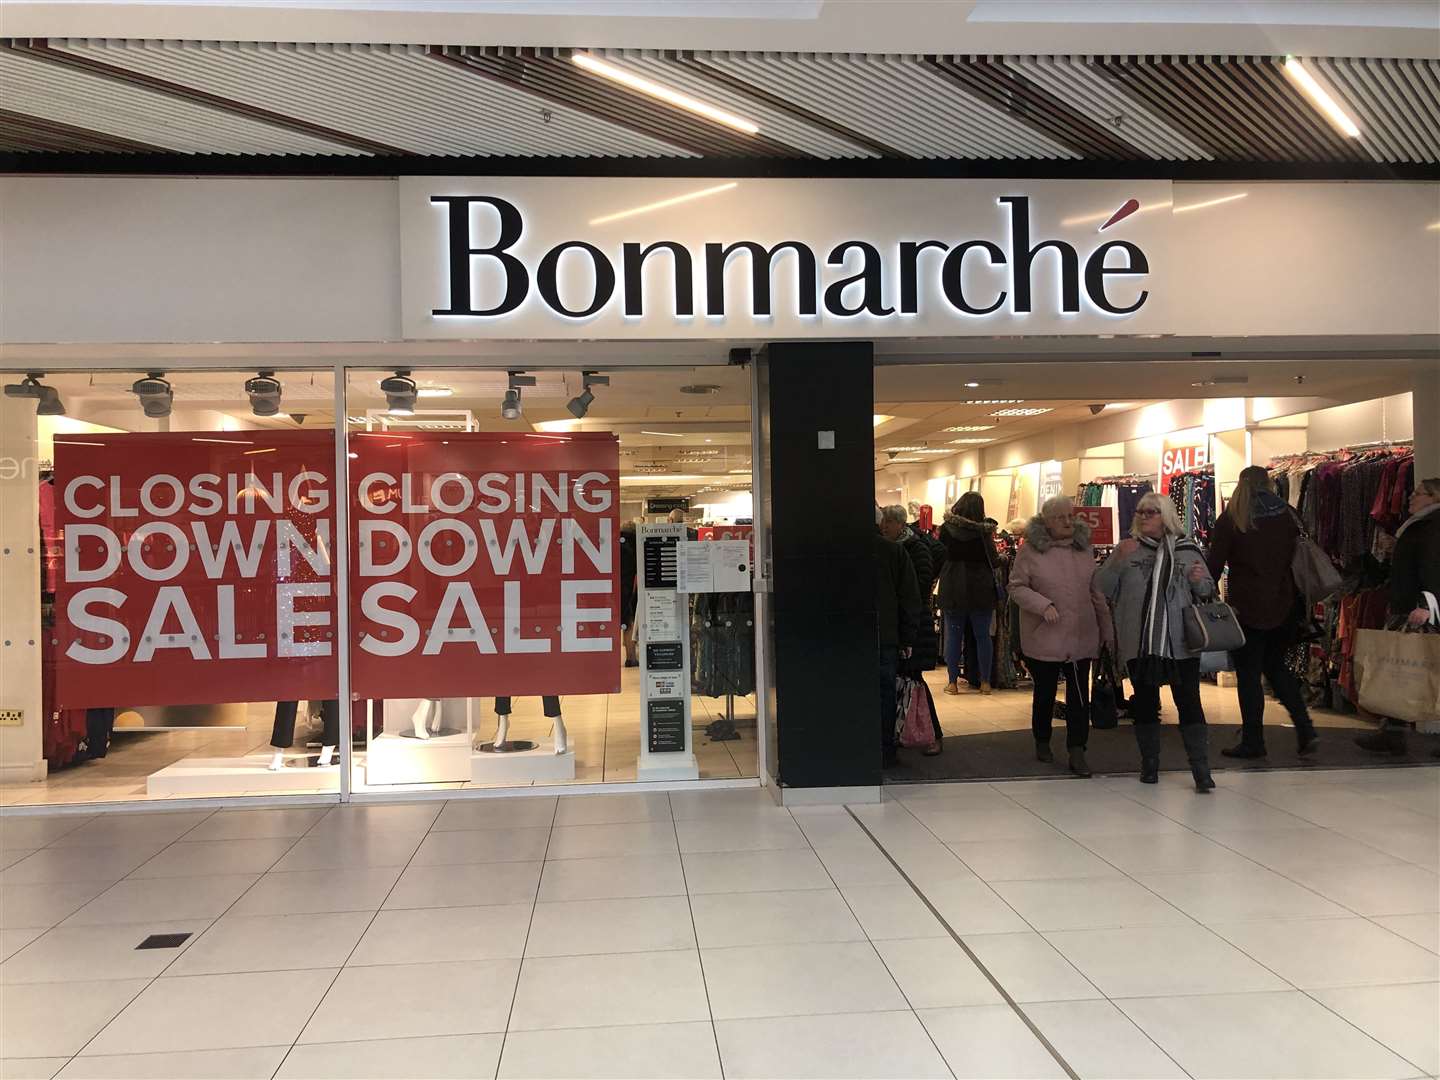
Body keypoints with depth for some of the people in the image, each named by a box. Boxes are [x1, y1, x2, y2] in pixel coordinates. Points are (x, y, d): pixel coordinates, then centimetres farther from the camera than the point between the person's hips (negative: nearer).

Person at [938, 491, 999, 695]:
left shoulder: (946, 529, -5)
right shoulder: (984, 531, -9)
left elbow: (940, 556, 4)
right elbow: (993, 561, -3)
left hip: (953, 589, 1)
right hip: (981, 589, -1)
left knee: (953, 635, 8)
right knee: (983, 636, 9)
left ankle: (953, 682, 9)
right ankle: (985, 682, 14)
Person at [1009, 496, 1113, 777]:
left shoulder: (1084, 548, 6)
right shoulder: (1031, 550, -7)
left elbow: (1096, 593, 11)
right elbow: (1016, 587, -6)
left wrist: (1106, 630, 11)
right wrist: (1043, 605, -21)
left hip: (1081, 637, 3)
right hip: (1043, 638, -3)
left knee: (1080, 696, -1)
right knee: (1044, 693, 13)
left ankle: (1077, 752, 4)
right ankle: (1042, 742, 33)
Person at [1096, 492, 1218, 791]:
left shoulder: (1187, 550, 6)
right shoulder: (1128, 548, 7)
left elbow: (1208, 592, 14)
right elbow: (1102, 588, 1)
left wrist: (1200, 581, -9)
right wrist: (1118, 560, -14)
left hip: (1181, 643, -1)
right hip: (1139, 643, 1)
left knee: (1189, 703, -4)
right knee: (1145, 703, 9)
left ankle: (1201, 771, 0)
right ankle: (1149, 765, 22)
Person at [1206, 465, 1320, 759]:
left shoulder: (1231, 520, -5)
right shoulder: (1287, 515, 7)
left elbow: (1214, 564, -8)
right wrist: (1300, 603, 13)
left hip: (1247, 608, -5)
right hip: (1285, 607, 5)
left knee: (1248, 674, 4)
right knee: (1276, 666, 20)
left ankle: (1252, 742, 9)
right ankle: (1305, 729, 9)